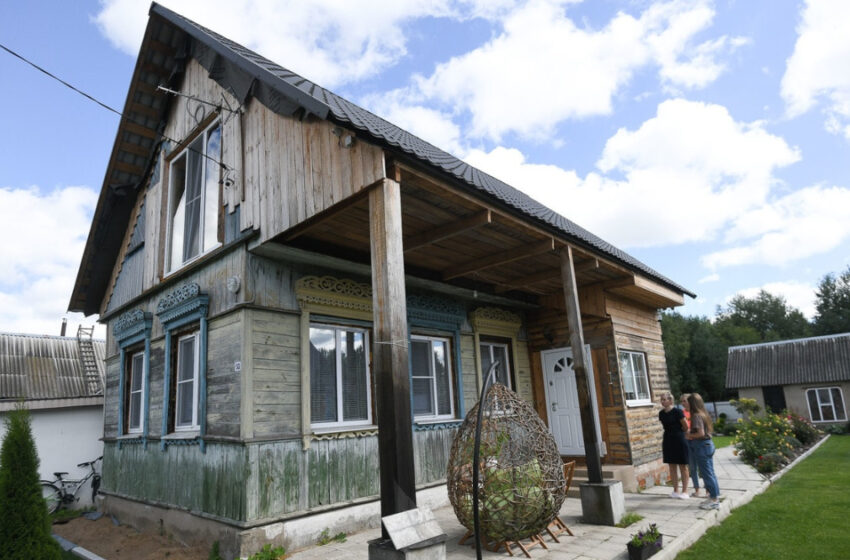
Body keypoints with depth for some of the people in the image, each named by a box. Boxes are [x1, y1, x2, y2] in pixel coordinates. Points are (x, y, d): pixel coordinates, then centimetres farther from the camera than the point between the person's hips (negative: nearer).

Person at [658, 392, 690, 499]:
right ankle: (675, 491, 20)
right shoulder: (661, 413, 4)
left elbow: (686, 427, -8)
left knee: (683, 466, 4)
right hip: (668, 440, 6)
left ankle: (684, 491, 12)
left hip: (679, 440, -6)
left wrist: (678, 433, 6)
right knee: (672, 466, 10)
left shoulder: (677, 412, -15)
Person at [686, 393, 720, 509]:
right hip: (708, 444, 9)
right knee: (710, 473, 16)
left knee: (707, 474, 0)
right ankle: (715, 497, 23)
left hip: (702, 446, -9)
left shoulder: (696, 416, -18)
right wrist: (691, 433, 12)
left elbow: (701, 433, -24)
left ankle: (714, 500, 6)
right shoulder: (703, 414, 9)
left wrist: (690, 435, -8)